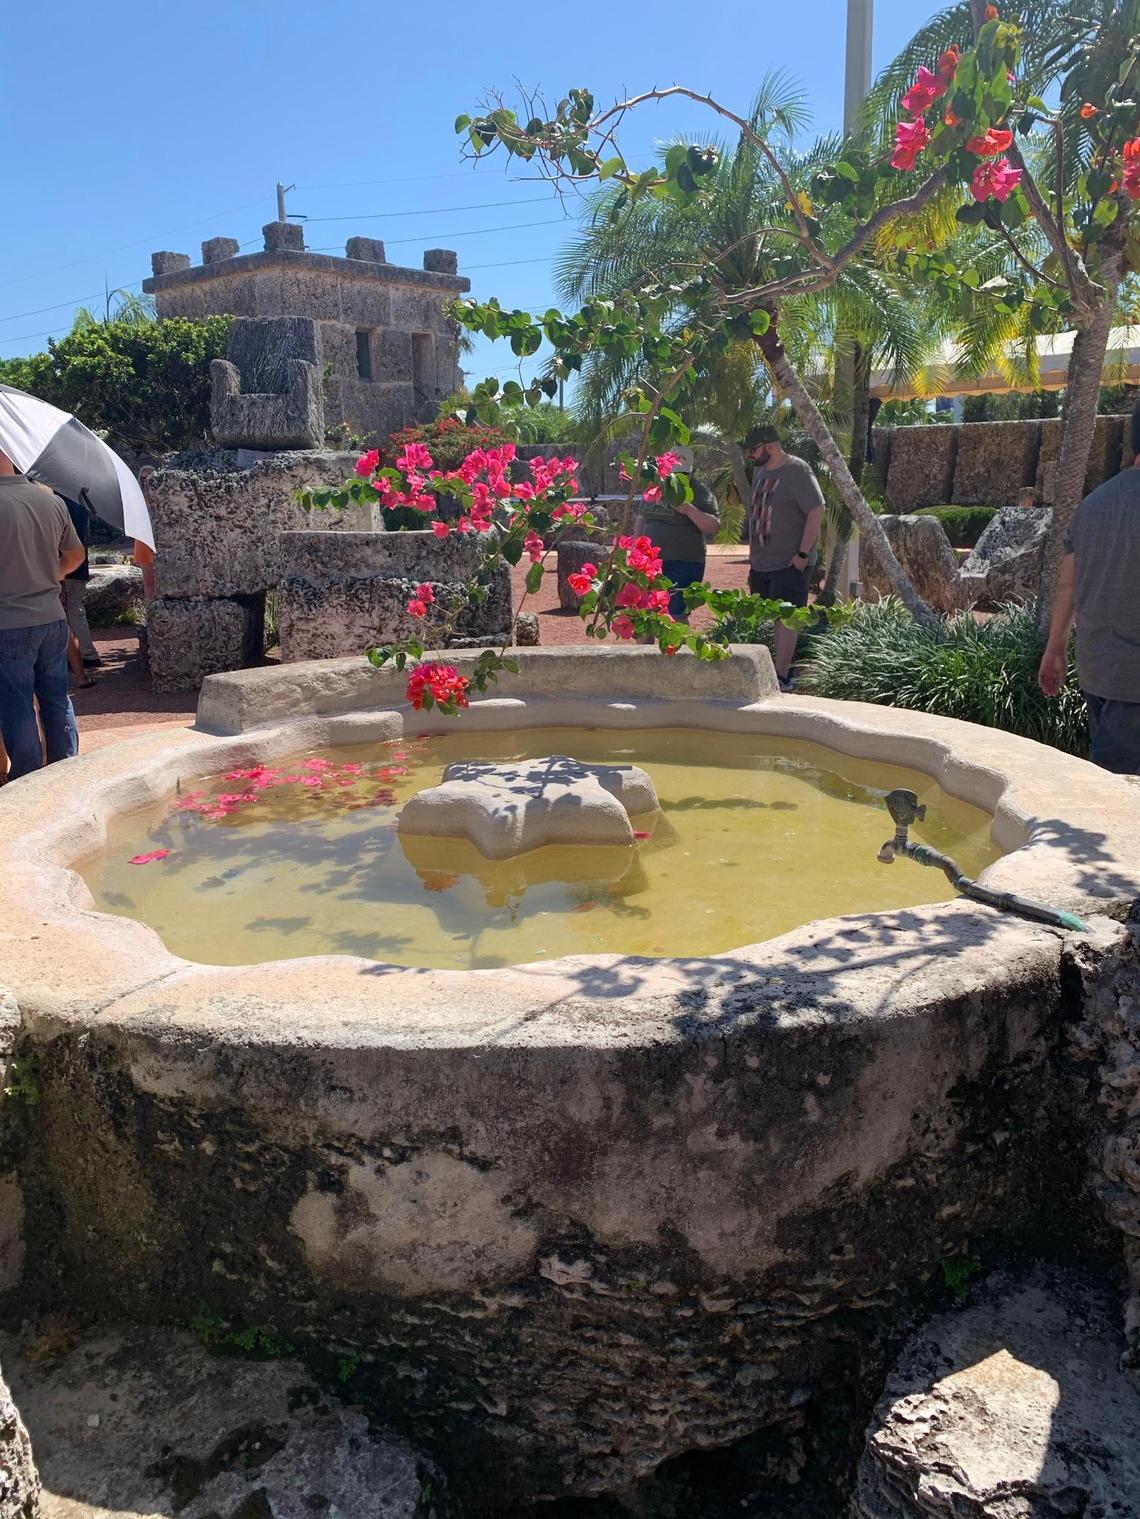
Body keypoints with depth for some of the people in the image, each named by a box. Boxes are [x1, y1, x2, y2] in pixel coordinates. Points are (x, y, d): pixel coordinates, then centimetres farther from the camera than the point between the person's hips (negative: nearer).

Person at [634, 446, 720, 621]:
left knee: (676, 615, -8)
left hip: (683, 565, -5)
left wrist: (689, 510, -23)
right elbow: (641, 521, 21)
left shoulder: (700, 492, -3)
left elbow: (713, 527, -10)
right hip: (651, 562, 6)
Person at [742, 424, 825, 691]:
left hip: (790, 564, -8)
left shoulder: (797, 471, -12)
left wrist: (802, 553, -18)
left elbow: (817, 511, -16)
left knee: (784, 619, -8)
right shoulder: (759, 470, 13)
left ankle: (781, 677, -7)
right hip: (761, 563, 8)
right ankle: (781, 671, 17)